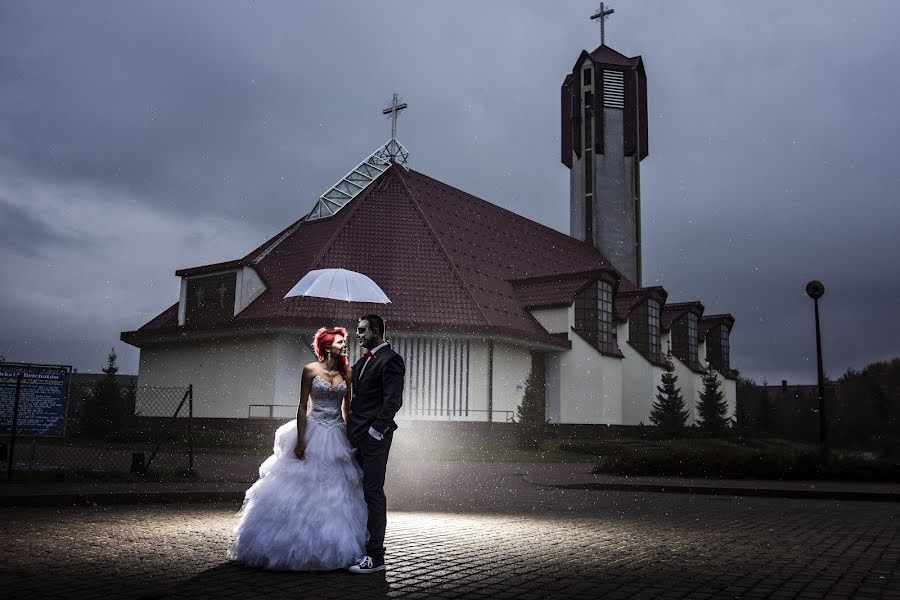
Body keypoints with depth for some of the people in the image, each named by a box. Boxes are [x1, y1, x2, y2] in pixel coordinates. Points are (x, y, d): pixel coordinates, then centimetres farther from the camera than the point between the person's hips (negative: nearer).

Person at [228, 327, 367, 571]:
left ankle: (332, 550, 17)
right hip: (313, 434, -4)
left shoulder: (347, 373, 7)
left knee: (337, 494, 6)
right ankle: (297, 547, 12)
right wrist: (300, 440, -11)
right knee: (302, 491, -1)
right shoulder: (311, 370, -4)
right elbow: (302, 407, -5)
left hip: (338, 438, 4)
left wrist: (351, 438, 9)